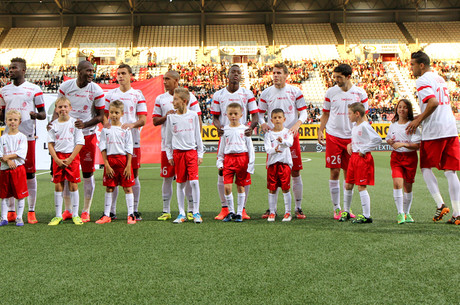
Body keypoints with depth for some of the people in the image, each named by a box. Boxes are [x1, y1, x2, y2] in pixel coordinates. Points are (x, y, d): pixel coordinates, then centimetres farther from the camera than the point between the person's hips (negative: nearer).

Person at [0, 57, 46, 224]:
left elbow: (43, 114, 4)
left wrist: (36, 115, -18)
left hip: (28, 136, -3)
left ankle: (31, 212, 5)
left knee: (30, 174, -1)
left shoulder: (34, 89, 3)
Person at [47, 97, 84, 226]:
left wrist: (70, 159, -11)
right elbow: (50, 144, 5)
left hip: (72, 157, -2)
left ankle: (75, 215, 9)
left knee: (73, 185, 1)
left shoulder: (75, 123, -1)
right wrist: (57, 159, -8)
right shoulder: (53, 124, 6)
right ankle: (58, 215, 12)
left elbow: (79, 143, -4)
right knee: (58, 186, 4)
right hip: (57, 158, 2)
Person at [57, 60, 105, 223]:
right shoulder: (65, 86, 1)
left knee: (88, 174, 1)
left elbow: (101, 116, -2)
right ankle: (67, 210, 18)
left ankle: (86, 211, 11)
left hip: (88, 135, -2)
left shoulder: (96, 90, -5)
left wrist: (84, 124, -18)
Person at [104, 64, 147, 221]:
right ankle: (112, 211, 10)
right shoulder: (110, 94, 12)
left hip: (132, 139, -1)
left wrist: (132, 124, -18)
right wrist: (107, 125, -9)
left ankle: (135, 210, 9)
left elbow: (143, 120, 2)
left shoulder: (138, 95, 6)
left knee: (134, 174, 1)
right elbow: (104, 115, 13)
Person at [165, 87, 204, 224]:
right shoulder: (171, 117, 5)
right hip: (178, 152, 1)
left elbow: (198, 135, 9)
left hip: (191, 151, -1)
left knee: (194, 181, -10)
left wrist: (200, 154, 7)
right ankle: (181, 214, 12)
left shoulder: (193, 115, 3)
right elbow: (168, 138, 11)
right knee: (180, 183, 4)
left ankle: (196, 213, 0)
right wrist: (169, 155, 8)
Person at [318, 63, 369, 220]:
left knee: (349, 173, 5)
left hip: (352, 138, 0)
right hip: (333, 136, 0)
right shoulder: (331, 92, 3)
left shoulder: (360, 93, 1)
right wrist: (320, 131, 0)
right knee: (334, 172, -1)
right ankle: (336, 208, 8)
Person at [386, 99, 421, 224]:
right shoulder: (393, 125, 6)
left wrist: (403, 144, -23)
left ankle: (406, 213, 25)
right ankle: (400, 213, -11)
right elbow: (388, 139, 22)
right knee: (397, 183, -16)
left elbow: (417, 145, -11)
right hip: (396, 156, 2)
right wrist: (390, 142, -1)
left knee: (408, 186, 7)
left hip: (410, 157, -2)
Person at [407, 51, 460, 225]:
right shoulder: (440, 78, 19)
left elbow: (433, 102, -21)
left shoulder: (422, 81, -8)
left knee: (426, 167, 9)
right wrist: (419, 118, 23)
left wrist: (418, 120, -12)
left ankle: (440, 205, -1)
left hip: (434, 131, -7)